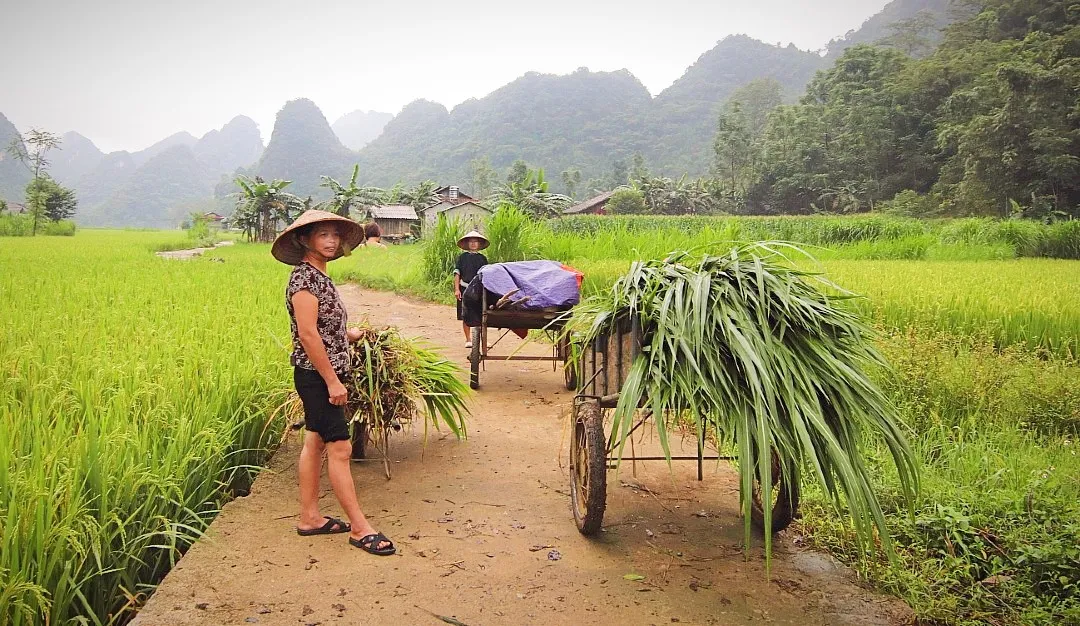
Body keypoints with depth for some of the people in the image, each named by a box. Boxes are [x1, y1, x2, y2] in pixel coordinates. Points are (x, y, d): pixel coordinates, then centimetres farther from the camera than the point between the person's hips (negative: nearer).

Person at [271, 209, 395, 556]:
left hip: (322, 375, 10)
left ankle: (309, 518, 23)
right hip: (317, 375, -10)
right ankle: (360, 528, -1)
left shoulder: (320, 277, 13)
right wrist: (332, 381, -22)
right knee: (339, 448, -6)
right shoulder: (304, 277, -16)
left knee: (315, 443, 14)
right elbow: (308, 334, -23)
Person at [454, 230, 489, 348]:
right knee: (465, 316, 1)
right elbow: (457, 273, 3)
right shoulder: (462, 257, 5)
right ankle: (468, 340, 10)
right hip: (465, 288, -1)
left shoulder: (482, 258, 10)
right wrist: (457, 289, -6)